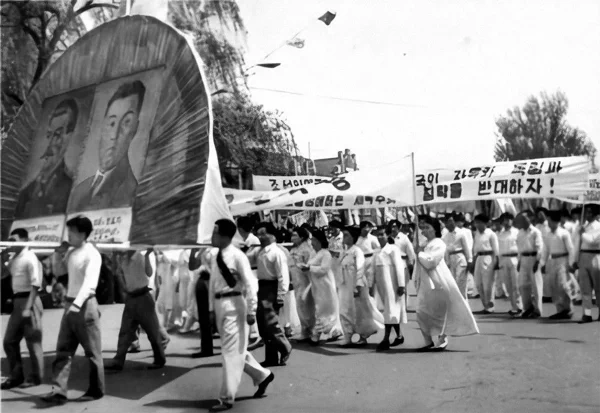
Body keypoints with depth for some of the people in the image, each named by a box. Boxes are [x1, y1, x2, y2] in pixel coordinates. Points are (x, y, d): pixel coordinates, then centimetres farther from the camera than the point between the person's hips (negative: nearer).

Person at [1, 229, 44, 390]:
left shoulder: (29, 258, -13)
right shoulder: (14, 258, 12)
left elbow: (35, 284, -17)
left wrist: (28, 307, -21)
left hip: (29, 301, -9)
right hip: (17, 302, 9)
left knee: (32, 342, 3)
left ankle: (35, 377, 15)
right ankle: (16, 376, 24)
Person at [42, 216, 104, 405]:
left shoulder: (92, 254, -13)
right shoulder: (71, 253, 12)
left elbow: (90, 283, -25)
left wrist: (77, 304, -36)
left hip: (85, 305, -8)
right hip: (70, 304, 8)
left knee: (92, 351, 3)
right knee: (63, 350, 3)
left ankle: (96, 390, 14)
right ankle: (59, 391, 4)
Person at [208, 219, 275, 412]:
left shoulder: (237, 256, -13)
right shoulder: (214, 257, 8)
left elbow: (250, 283, -14)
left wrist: (251, 310, -16)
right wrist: (211, 308, 13)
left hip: (234, 304, -8)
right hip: (220, 304, 8)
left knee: (232, 352, -3)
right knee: (235, 350, 17)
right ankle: (262, 375, 36)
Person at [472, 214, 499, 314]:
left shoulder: (491, 234, -5)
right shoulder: (477, 234, 13)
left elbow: (495, 250, -5)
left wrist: (495, 263, -9)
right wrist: (474, 257, 8)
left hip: (488, 258, -6)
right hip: (479, 258, 6)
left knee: (488, 284, -4)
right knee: (478, 283, 6)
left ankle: (490, 307, 7)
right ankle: (485, 305, 18)